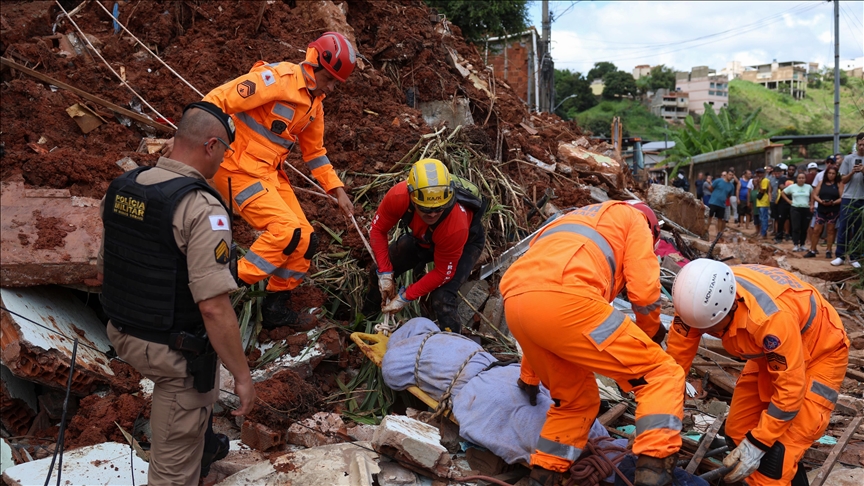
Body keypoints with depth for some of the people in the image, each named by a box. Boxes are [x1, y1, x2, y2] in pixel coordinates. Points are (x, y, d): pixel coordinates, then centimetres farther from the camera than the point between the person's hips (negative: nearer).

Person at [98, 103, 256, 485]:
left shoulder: (121, 188, -1)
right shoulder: (202, 208, -25)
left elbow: (103, 270, 10)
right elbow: (213, 307, -29)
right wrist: (242, 375, -20)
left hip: (124, 336, 8)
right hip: (176, 352, -8)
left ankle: (204, 445, 60)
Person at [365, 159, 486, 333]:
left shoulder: (455, 226, -44)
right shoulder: (398, 196, -37)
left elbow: (443, 273, -28)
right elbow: (378, 229, -17)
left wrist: (405, 297, -25)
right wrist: (385, 273, -21)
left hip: (466, 242, -4)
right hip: (424, 236, 5)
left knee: (442, 299, -23)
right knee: (380, 271, 3)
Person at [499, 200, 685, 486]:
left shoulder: (578, 222, 43)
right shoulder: (634, 218, 24)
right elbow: (644, 291, 8)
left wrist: (529, 377, 53)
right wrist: (651, 332, 32)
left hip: (515, 302, 8)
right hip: (564, 300, -7)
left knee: (576, 399, 27)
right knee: (662, 375, 6)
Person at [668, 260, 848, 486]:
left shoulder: (771, 316, -42)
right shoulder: (699, 300, -25)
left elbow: (790, 389, -30)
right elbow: (675, 360, -16)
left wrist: (757, 444, -25)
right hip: (770, 353, 6)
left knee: (776, 455, -13)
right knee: (738, 435, 6)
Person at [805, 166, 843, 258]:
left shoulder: (839, 184, 1)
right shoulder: (821, 183, 8)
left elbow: (842, 197, -6)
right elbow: (815, 195, 3)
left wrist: (833, 202, -21)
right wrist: (821, 201, -15)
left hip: (833, 210, -2)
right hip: (821, 210, 2)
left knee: (830, 230, 3)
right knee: (816, 230, 0)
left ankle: (828, 251, 11)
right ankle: (812, 251, 6)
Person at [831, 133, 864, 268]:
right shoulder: (848, 159, 3)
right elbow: (843, 180, 3)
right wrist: (852, 172, -15)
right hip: (848, 198, -1)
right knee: (843, 228, -2)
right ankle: (840, 256, 1)